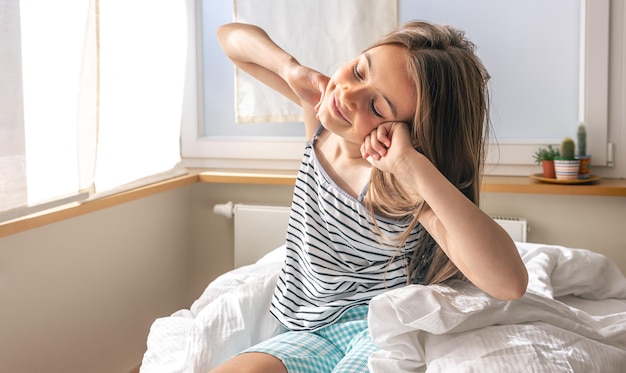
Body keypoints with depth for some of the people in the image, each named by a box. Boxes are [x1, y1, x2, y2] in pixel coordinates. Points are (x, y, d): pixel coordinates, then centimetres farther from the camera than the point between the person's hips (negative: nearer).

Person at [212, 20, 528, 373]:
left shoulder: (403, 184, -24)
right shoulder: (320, 113, -7)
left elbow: (510, 283, -39)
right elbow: (232, 36, 7)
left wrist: (411, 163, -41)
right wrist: (292, 70, -14)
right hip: (313, 330, 4)